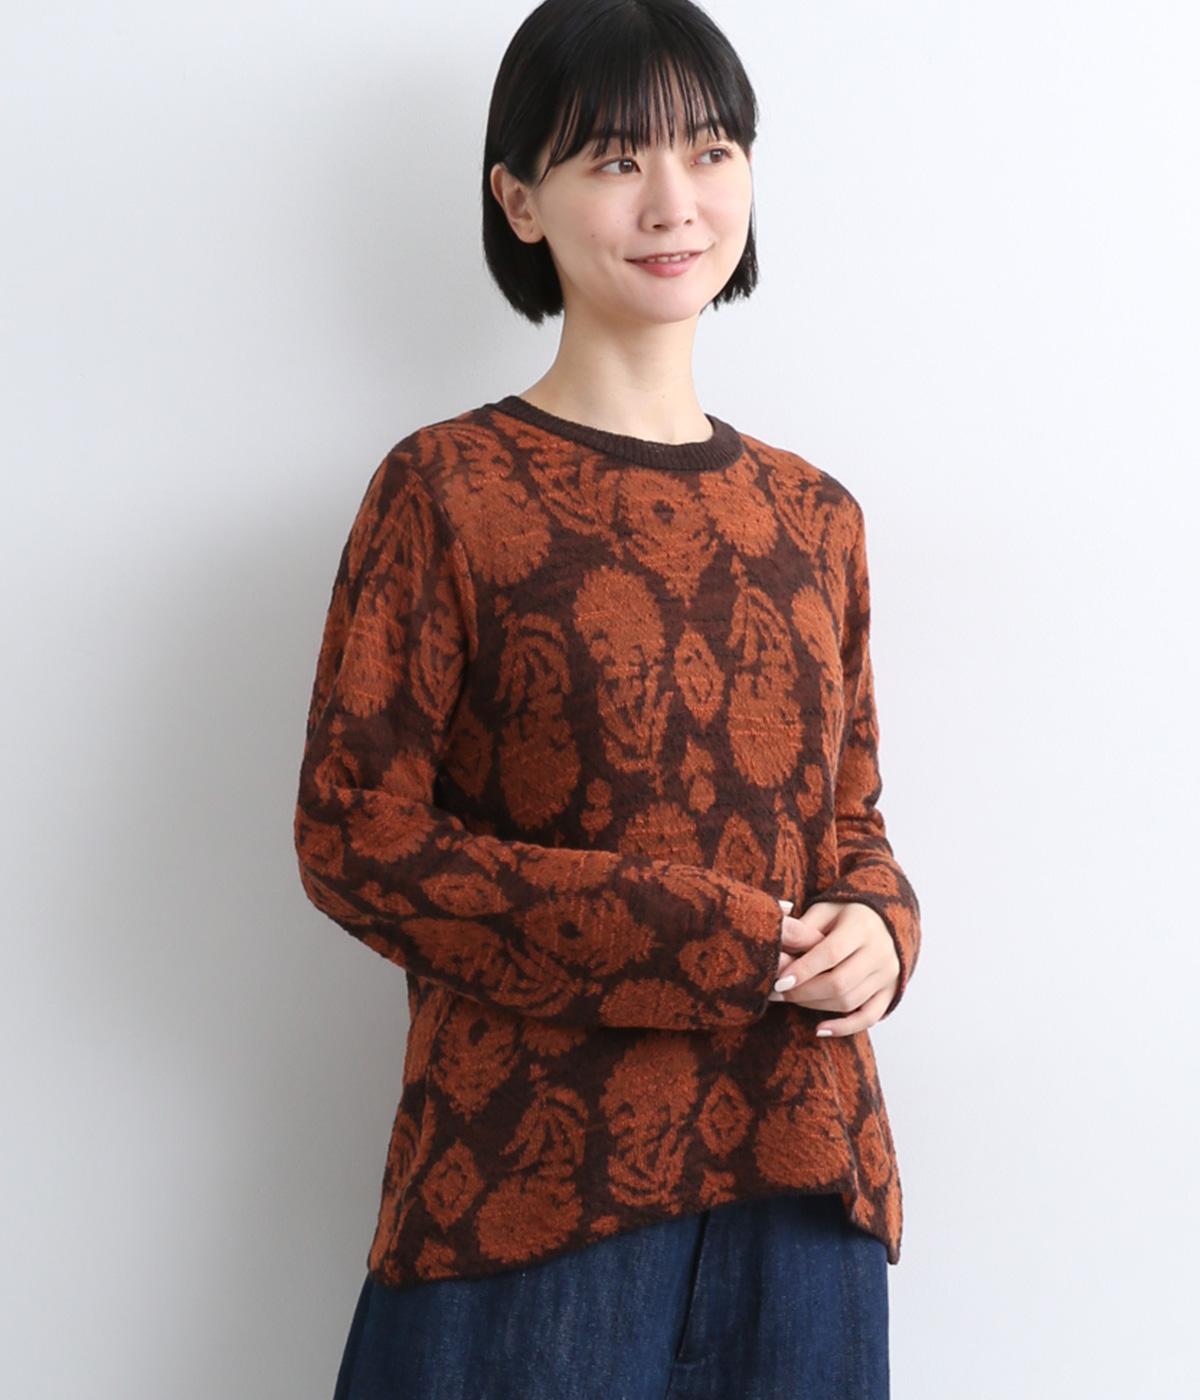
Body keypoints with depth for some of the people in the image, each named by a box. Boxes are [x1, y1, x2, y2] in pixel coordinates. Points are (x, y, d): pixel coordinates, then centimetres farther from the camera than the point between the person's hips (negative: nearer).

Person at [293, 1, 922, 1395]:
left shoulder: (813, 517, 10)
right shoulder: (447, 489, -5)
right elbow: (356, 836, -10)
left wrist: (872, 928, -6)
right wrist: (710, 941, -15)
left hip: (797, 1173, 4)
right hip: (532, 1171, -4)